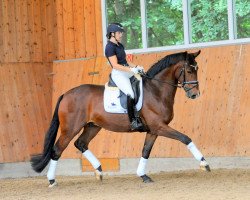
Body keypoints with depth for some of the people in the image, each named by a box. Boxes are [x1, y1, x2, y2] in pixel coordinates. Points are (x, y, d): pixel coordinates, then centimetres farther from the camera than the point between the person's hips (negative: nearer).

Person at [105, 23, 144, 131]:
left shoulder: (120, 45, 16)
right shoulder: (110, 47, -12)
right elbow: (115, 65, -19)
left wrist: (136, 67, 5)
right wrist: (131, 70, -23)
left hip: (126, 72, 10)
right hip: (118, 74, -10)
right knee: (130, 94, -26)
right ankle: (133, 122, -23)